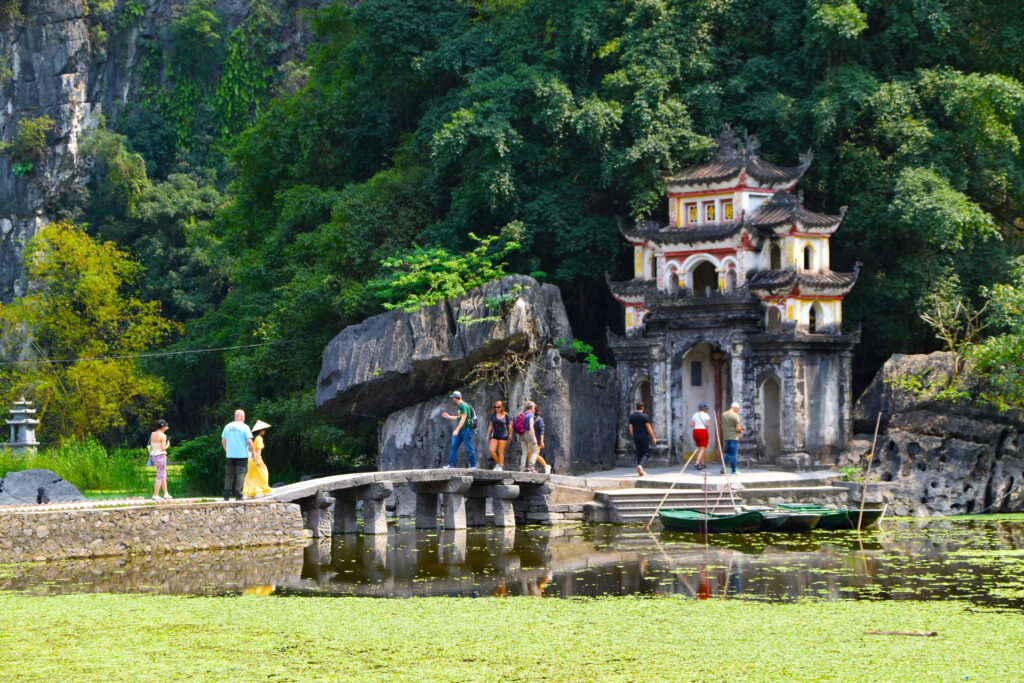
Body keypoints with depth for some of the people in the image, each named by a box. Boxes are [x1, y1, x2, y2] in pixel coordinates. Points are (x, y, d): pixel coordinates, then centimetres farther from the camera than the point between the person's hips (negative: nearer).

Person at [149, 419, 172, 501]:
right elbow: (163, 448, -19)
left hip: (154, 456, 8)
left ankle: (166, 494, 19)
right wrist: (167, 445, 3)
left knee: (164, 475, 17)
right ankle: (155, 495, -4)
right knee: (160, 477, -2)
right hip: (161, 456, -8)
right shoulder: (163, 436, -14)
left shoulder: (152, 434, 6)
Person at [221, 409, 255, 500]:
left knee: (229, 475, 8)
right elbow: (249, 441, -11)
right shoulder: (244, 427, -6)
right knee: (240, 474, -2)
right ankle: (238, 496, -8)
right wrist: (252, 452, 0)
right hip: (242, 455, -4)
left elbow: (223, 440, 12)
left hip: (230, 455, 4)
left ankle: (226, 496, 4)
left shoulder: (228, 426, 7)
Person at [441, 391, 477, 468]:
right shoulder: (459, 406, 15)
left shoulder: (464, 406, -15)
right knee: (453, 446, 2)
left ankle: (473, 465, 4)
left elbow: (463, 419, -21)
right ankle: (451, 464, 1)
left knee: (469, 448, -3)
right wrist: (448, 417, 32)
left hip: (466, 430, -9)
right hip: (460, 430, 9)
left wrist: (457, 430, -26)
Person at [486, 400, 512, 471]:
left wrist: (510, 435, 10)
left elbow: (509, 426, 5)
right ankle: (498, 463, 12)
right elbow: (490, 425, 11)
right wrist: (488, 435, 10)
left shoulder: (506, 416, -3)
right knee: (491, 450, -9)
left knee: (500, 452, -4)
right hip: (495, 436, 4)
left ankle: (500, 467, 3)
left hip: (503, 436, -4)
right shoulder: (493, 415, 6)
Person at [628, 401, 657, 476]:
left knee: (639, 453, 11)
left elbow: (631, 429, 7)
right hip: (644, 436, -4)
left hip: (636, 436, 4)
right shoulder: (644, 416, -9)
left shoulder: (631, 416, 5)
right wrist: (653, 438, -4)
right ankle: (640, 465, -22)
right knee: (645, 453, 3)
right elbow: (649, 428, -10)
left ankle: (640, 471, 8)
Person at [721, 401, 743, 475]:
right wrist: (741, 431, 5)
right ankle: (734, 471, 6)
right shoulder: (735, 415, -13)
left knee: (728, 452, 17)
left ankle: (724, 465, -3)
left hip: (726, 437, 6)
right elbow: (738, 428, -15)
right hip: (734, 437, -6)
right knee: (734, 454, 1)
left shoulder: (724, 414, 8)